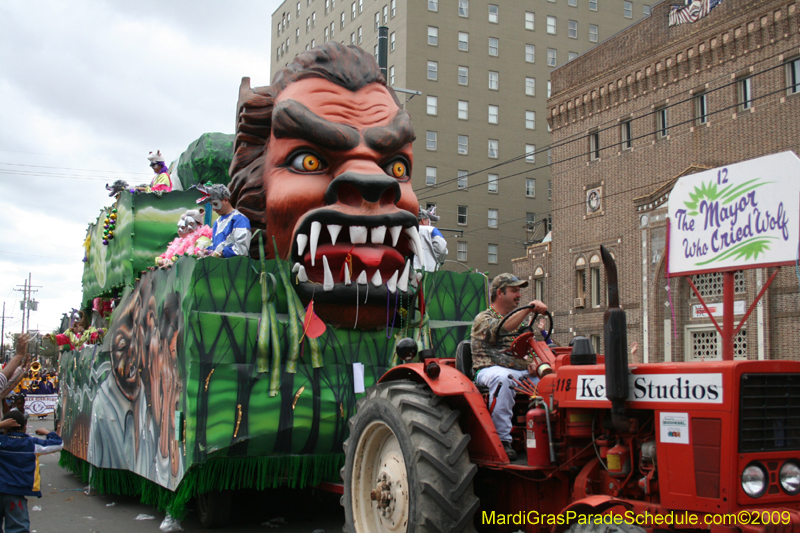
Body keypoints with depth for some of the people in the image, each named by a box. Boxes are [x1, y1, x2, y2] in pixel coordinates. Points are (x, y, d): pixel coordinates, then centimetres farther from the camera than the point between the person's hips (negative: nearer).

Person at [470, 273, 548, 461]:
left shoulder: (519, 322, 26)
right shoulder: (483, 318, 2)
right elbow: (501, 329, -21)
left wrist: (532, 363, 3)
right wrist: (529, 308, -33)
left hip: (520, 372, 6)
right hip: (489, 370, -6)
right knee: (503, 377, -40)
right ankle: (503, 440, -35)